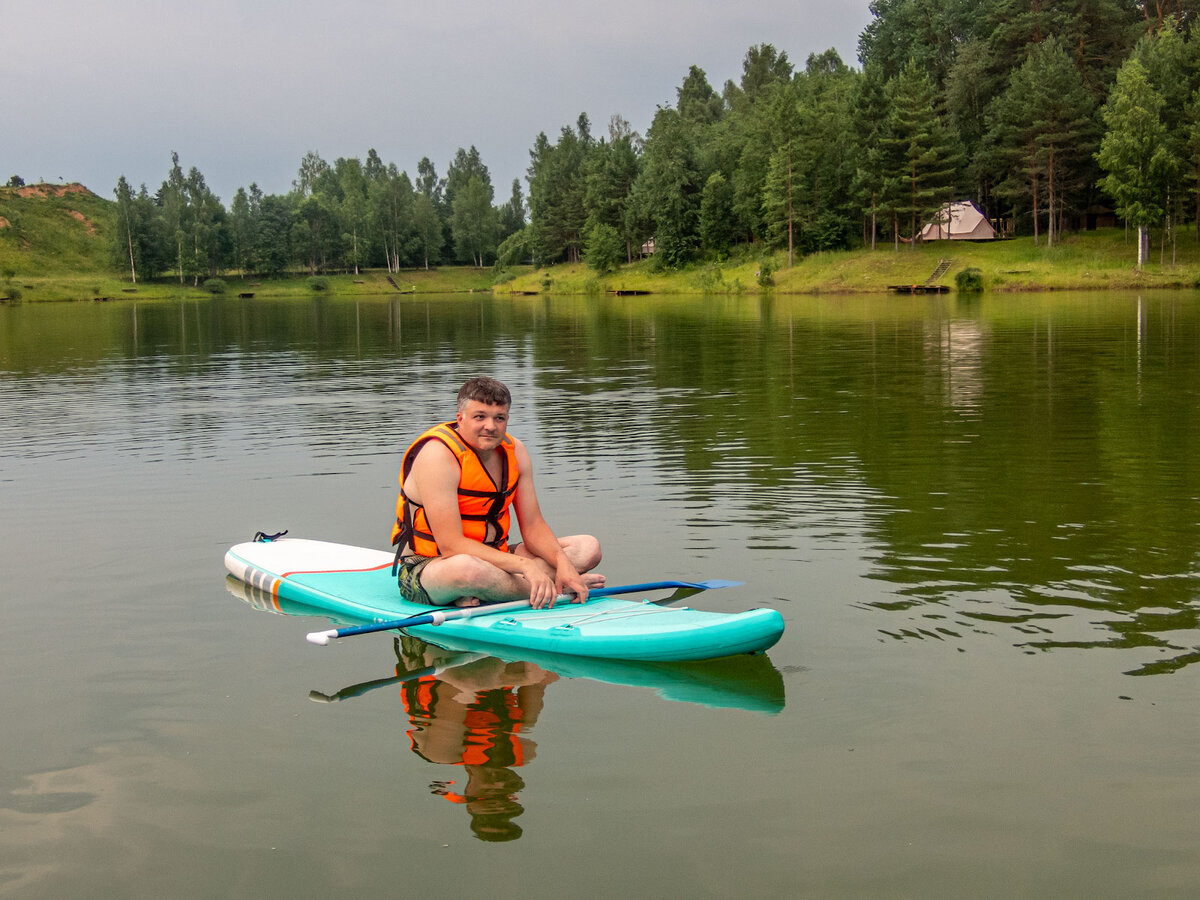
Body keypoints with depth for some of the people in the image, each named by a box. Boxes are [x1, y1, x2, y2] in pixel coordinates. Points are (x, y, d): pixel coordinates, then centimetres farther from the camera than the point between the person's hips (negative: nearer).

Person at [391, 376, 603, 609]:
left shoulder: (513, 450, 2)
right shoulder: (437, 454, -20)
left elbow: (533, 526, 3)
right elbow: (451, 545, -27)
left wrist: (562, 562, -18)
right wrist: (524, 565, -33)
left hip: (491, 557, 8)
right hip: (426, 568, -8)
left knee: (588, 547, -2)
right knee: (468, 568, -44)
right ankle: (556, 589, -18)